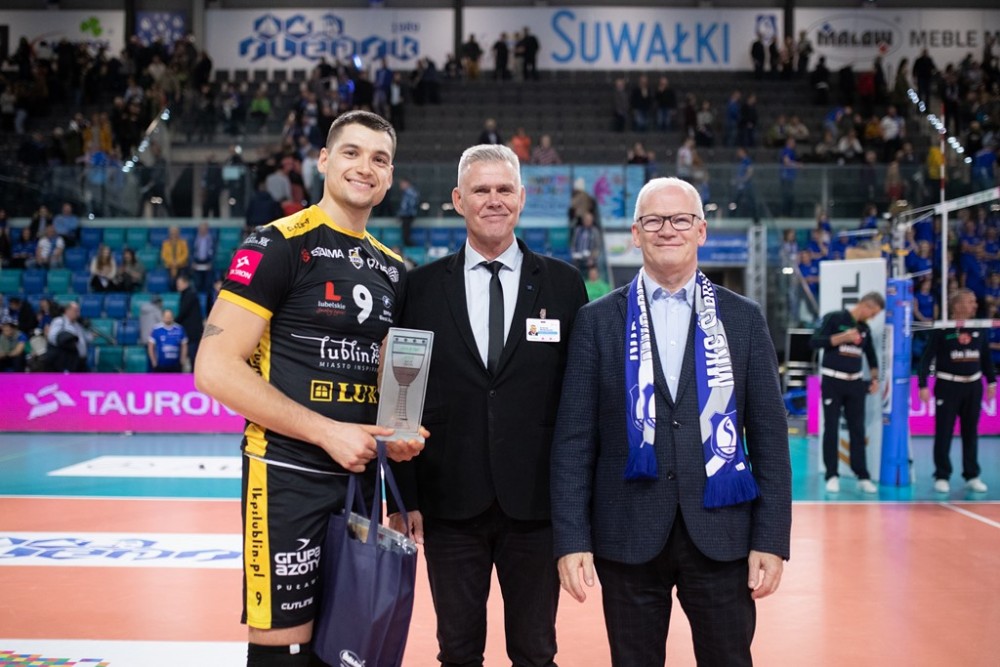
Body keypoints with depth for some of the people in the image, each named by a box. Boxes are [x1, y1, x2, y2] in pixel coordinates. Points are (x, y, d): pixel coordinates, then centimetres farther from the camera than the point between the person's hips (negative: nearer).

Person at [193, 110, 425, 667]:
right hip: (290, 475, -6)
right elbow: (216, 368, -15)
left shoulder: (393, 269, 12)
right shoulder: (279, 245, -8)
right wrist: (328, 432, -18)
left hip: (364, 475, 7)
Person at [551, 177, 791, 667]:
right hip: (628, 538, 0)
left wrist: (772, 538, -2)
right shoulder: (598, 321, 2)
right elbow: (574, 440, 0)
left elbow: (768, 436, 3)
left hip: (721, 534, 1)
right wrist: (572, 538, -7)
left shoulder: (743, 319, 5)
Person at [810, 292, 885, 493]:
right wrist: (843, 337, -20)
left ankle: (862, 476, 7)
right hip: (832, 381, -5)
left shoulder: (865, 328, 11)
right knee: (831, 428, -2)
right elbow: (814, 342, -14)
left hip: (855, 383, 5)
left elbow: (871, 355, 22)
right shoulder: (834, 318, -6)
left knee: (858, 430, 4)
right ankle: (832, 476, 3)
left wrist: (874, 378, 10)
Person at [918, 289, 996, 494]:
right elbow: (927, 357, -10)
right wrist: (923, 385, -14)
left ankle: (972, 476, 19)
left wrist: (992, 382, 13)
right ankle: (942, 477, 8)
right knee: (944, 433, 0)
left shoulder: (979, 328, 4)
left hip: (973, 385, 4)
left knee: (971, 432, 10)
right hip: (948, 385, -4)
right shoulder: (942, 329, -9)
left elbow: (986, 357, 13)